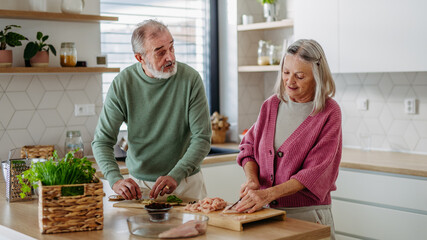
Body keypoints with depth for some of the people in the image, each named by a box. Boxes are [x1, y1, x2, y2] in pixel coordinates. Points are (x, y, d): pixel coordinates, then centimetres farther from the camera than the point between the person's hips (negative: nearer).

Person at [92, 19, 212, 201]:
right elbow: (102, 141, -5)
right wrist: (116, 180, -22)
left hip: (185, 183, -1)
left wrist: (176, 176, -23)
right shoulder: (122, 84, -7)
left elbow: (202, 138, -10)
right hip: (139, 184, 1)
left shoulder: (190, 78, -10)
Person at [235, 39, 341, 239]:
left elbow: (314, 173, -16)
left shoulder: (329, 113, -10)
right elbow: (249, 146, 13)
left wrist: (268, 194, -24)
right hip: (266, 213, 4)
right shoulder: (272, 105, 6)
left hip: (307, 216, -4)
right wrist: (252, 179, -7)